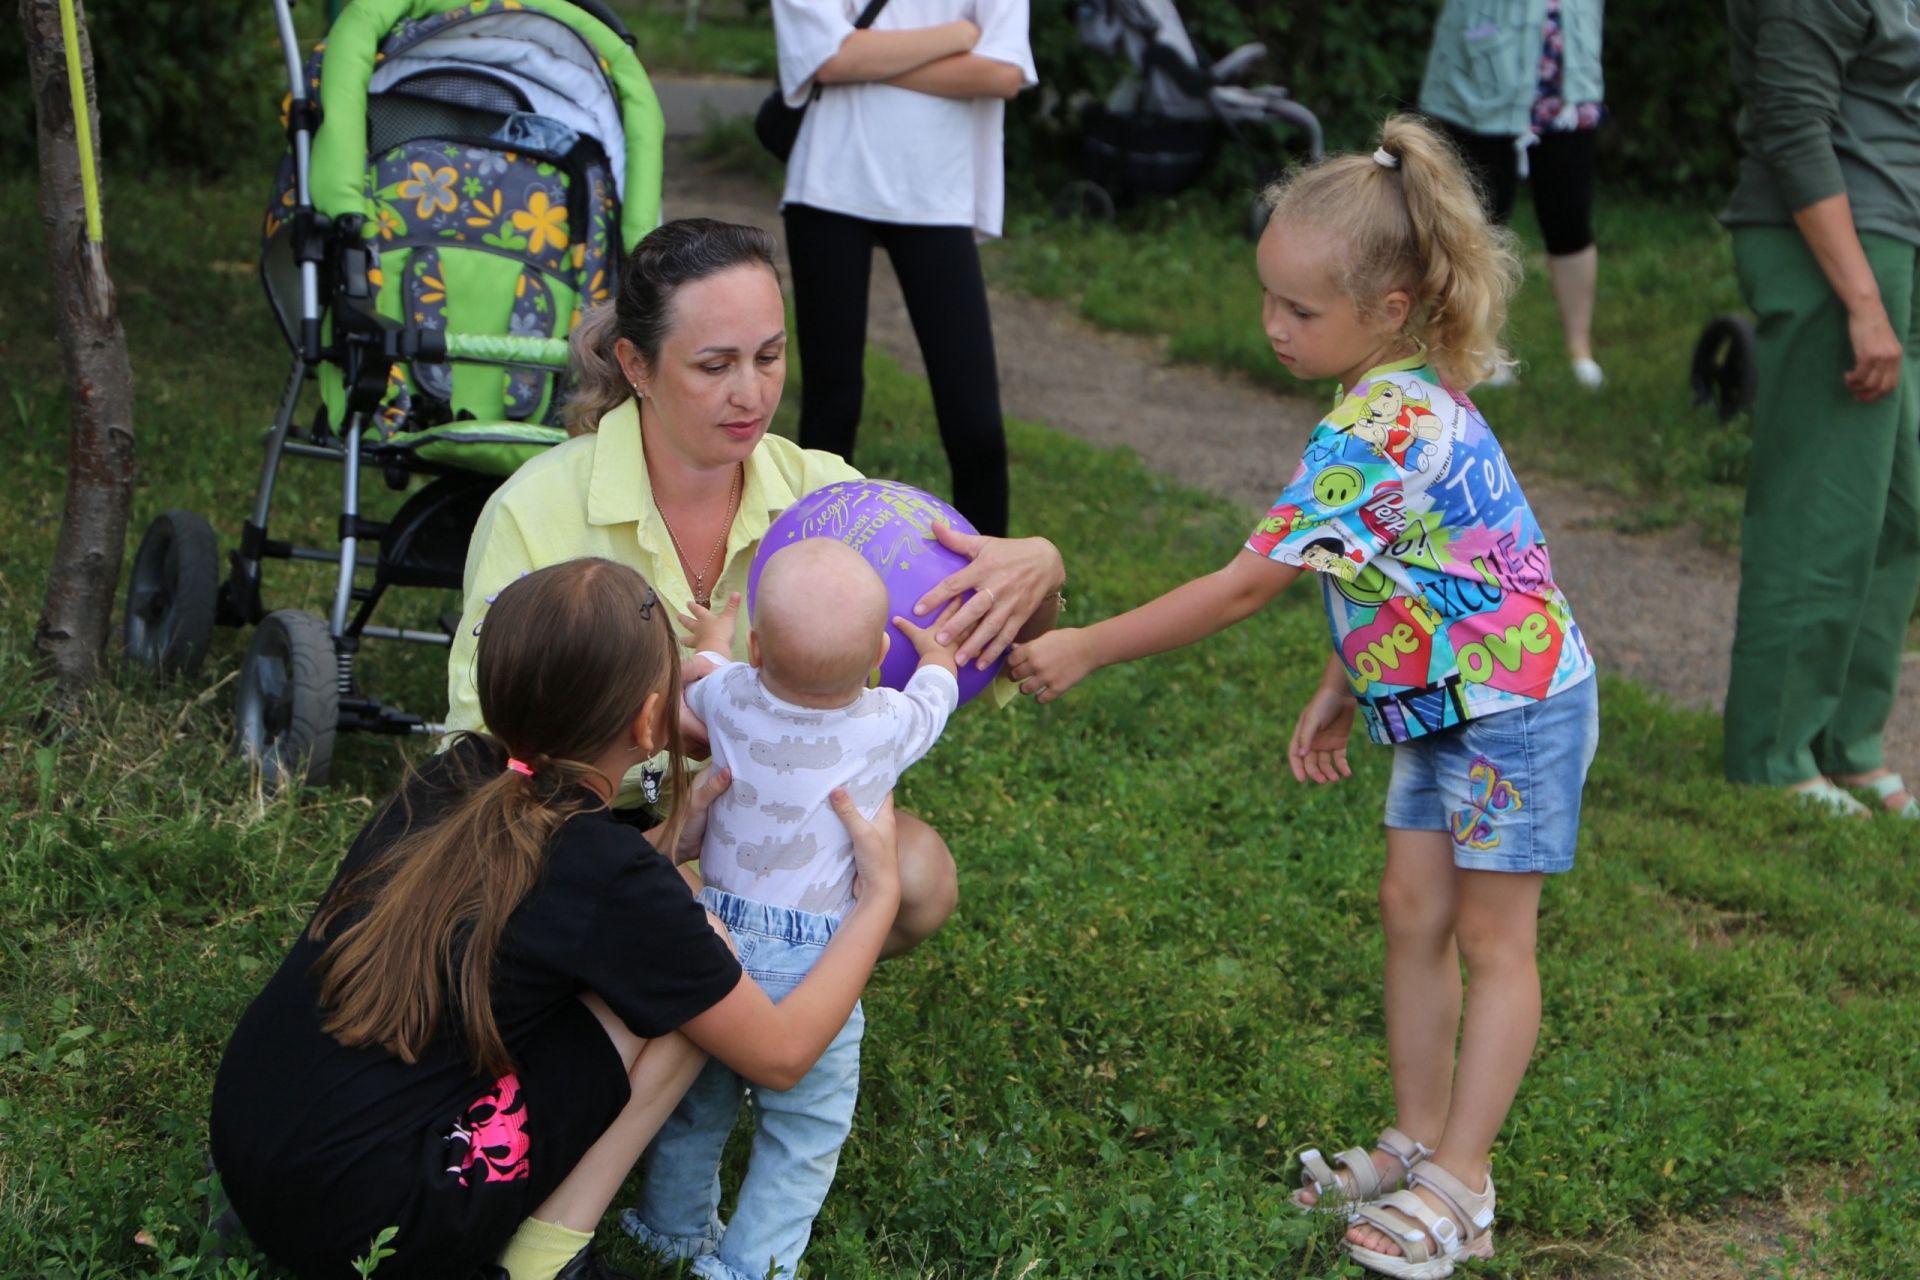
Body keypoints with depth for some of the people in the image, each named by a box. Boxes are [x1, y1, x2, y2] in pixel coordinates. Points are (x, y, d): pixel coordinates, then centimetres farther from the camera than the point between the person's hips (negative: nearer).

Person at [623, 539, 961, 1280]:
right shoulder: (887, 726, -15)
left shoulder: (730, 698, -10)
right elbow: (938, 684, 10)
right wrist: (928, 639, 32)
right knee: (804, 1130, 12)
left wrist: (711, 637, 40)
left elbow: (697, 685, 18)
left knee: (699, 1096, 25)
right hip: (810, 963, -4)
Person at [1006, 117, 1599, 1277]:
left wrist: (1086, 650, -23)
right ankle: (1419, 1143, 23)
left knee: (1493, 939, 2)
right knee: (1414, 915, 13)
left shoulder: (1375, 433, -29)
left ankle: (1460, 1186, 11)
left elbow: (1247, 585, -28)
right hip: (1442, 701, 9)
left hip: (1515, 708, -9)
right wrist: (1340, 689, 14)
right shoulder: (1413, 398, 1)